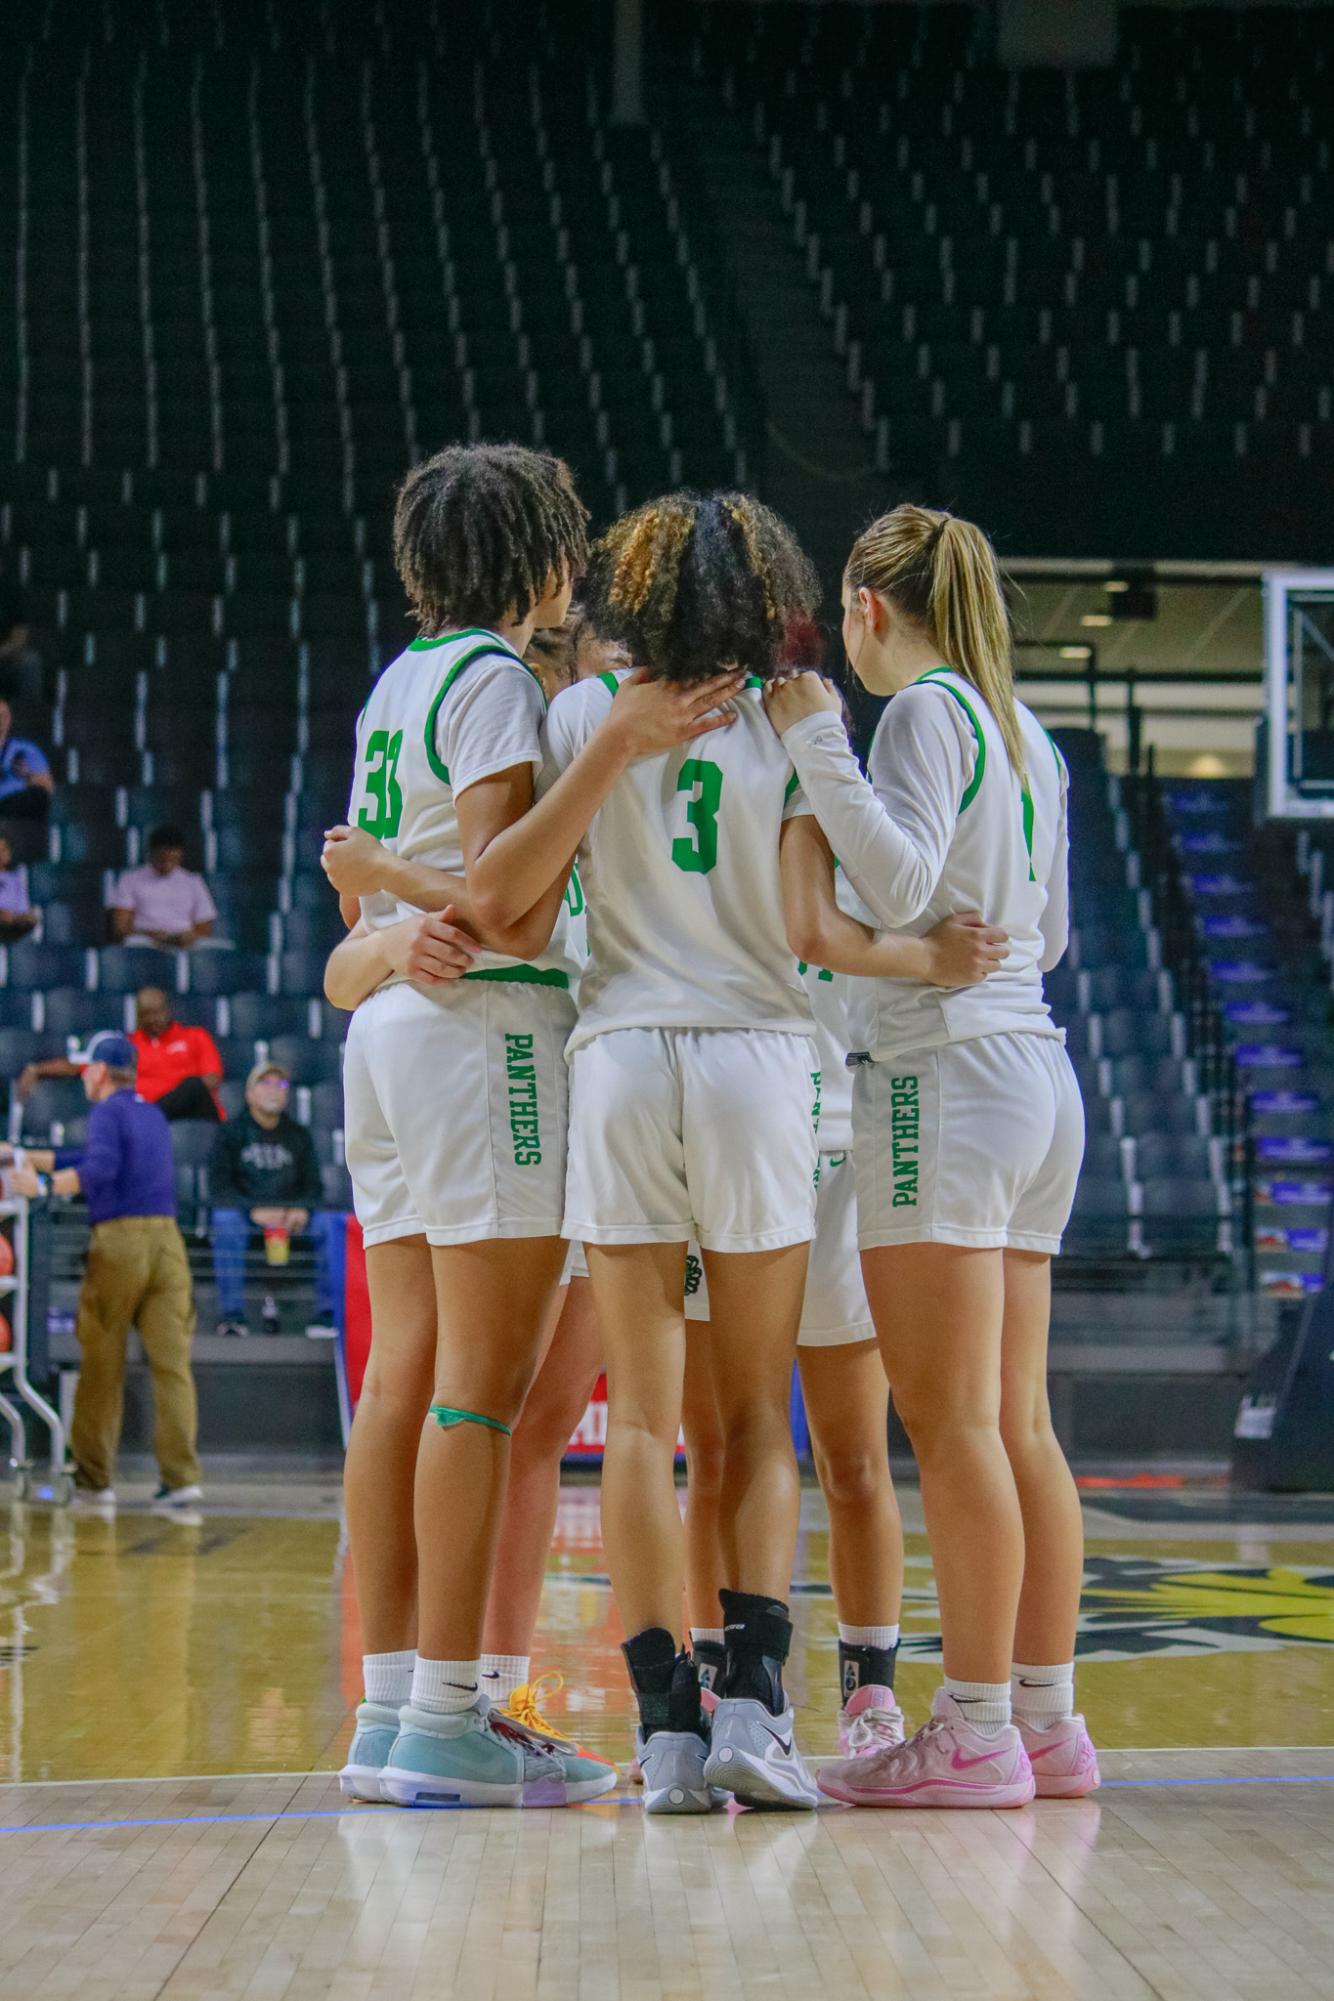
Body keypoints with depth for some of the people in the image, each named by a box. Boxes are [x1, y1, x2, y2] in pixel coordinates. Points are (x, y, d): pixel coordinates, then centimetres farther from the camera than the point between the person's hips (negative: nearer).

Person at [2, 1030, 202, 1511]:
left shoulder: (108, 1111, -1)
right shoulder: (153, 1116, 23)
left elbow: (99, 1168, -19)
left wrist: (43, 1184, -17)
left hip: (119, 1241, -6)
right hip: (167, 1239, 6)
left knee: (101, 1367, 5)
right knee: (172, 1363, -2)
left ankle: (93, 1480, 11)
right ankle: (182, 1477, -11)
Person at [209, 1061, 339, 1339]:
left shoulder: (299, 1134, 16)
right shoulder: (230, 1132, 7)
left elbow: (314, 1187, 12)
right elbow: (218, 1188, -3)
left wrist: (302, 1210, -13)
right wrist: (254, 1211, -20)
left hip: (291, 1214, 2)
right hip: (244, 1211, -2)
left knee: (330, 1223, -26)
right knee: (226, 1219, -36)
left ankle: (327, 1313, -25)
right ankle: (231, 1314, -37)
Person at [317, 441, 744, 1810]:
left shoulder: (397, 682, 18)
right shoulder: (494, 680, -9)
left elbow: (354, 862, 20)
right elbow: (501, 889, -18)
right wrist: (616, 747, -22)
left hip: (390, 1028, 9)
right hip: (492, 1029, -9)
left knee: (405, 1382, 5)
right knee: (483, 1389, -8)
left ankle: (390, 1705, 6)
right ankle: (449, 1720, -8)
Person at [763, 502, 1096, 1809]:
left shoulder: (924, 712, -6)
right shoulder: (1024, 734, 18)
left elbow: (899, 887, -18)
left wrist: (818, 747, -17)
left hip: (943, 1071, -9)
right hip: (1036, 1066, 9)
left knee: (953, 1425, -9)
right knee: (1017, 1427, 7)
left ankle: (977, 1734, -9)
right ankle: (1046, 1723, 8)